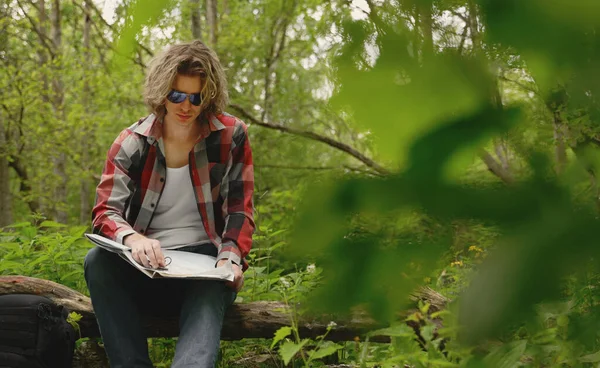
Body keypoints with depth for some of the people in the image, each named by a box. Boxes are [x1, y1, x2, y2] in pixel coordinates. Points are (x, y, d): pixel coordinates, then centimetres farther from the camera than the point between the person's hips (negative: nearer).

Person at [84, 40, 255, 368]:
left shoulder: (231, 136, 2)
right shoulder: (132, 142, 3)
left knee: (209, 295, -37)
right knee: (98, 261, -30)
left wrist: (230, 258, -17)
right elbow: (105, 211, -4)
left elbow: (240, 209, 4)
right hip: (146, 266, 2)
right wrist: (132, 238, -29)